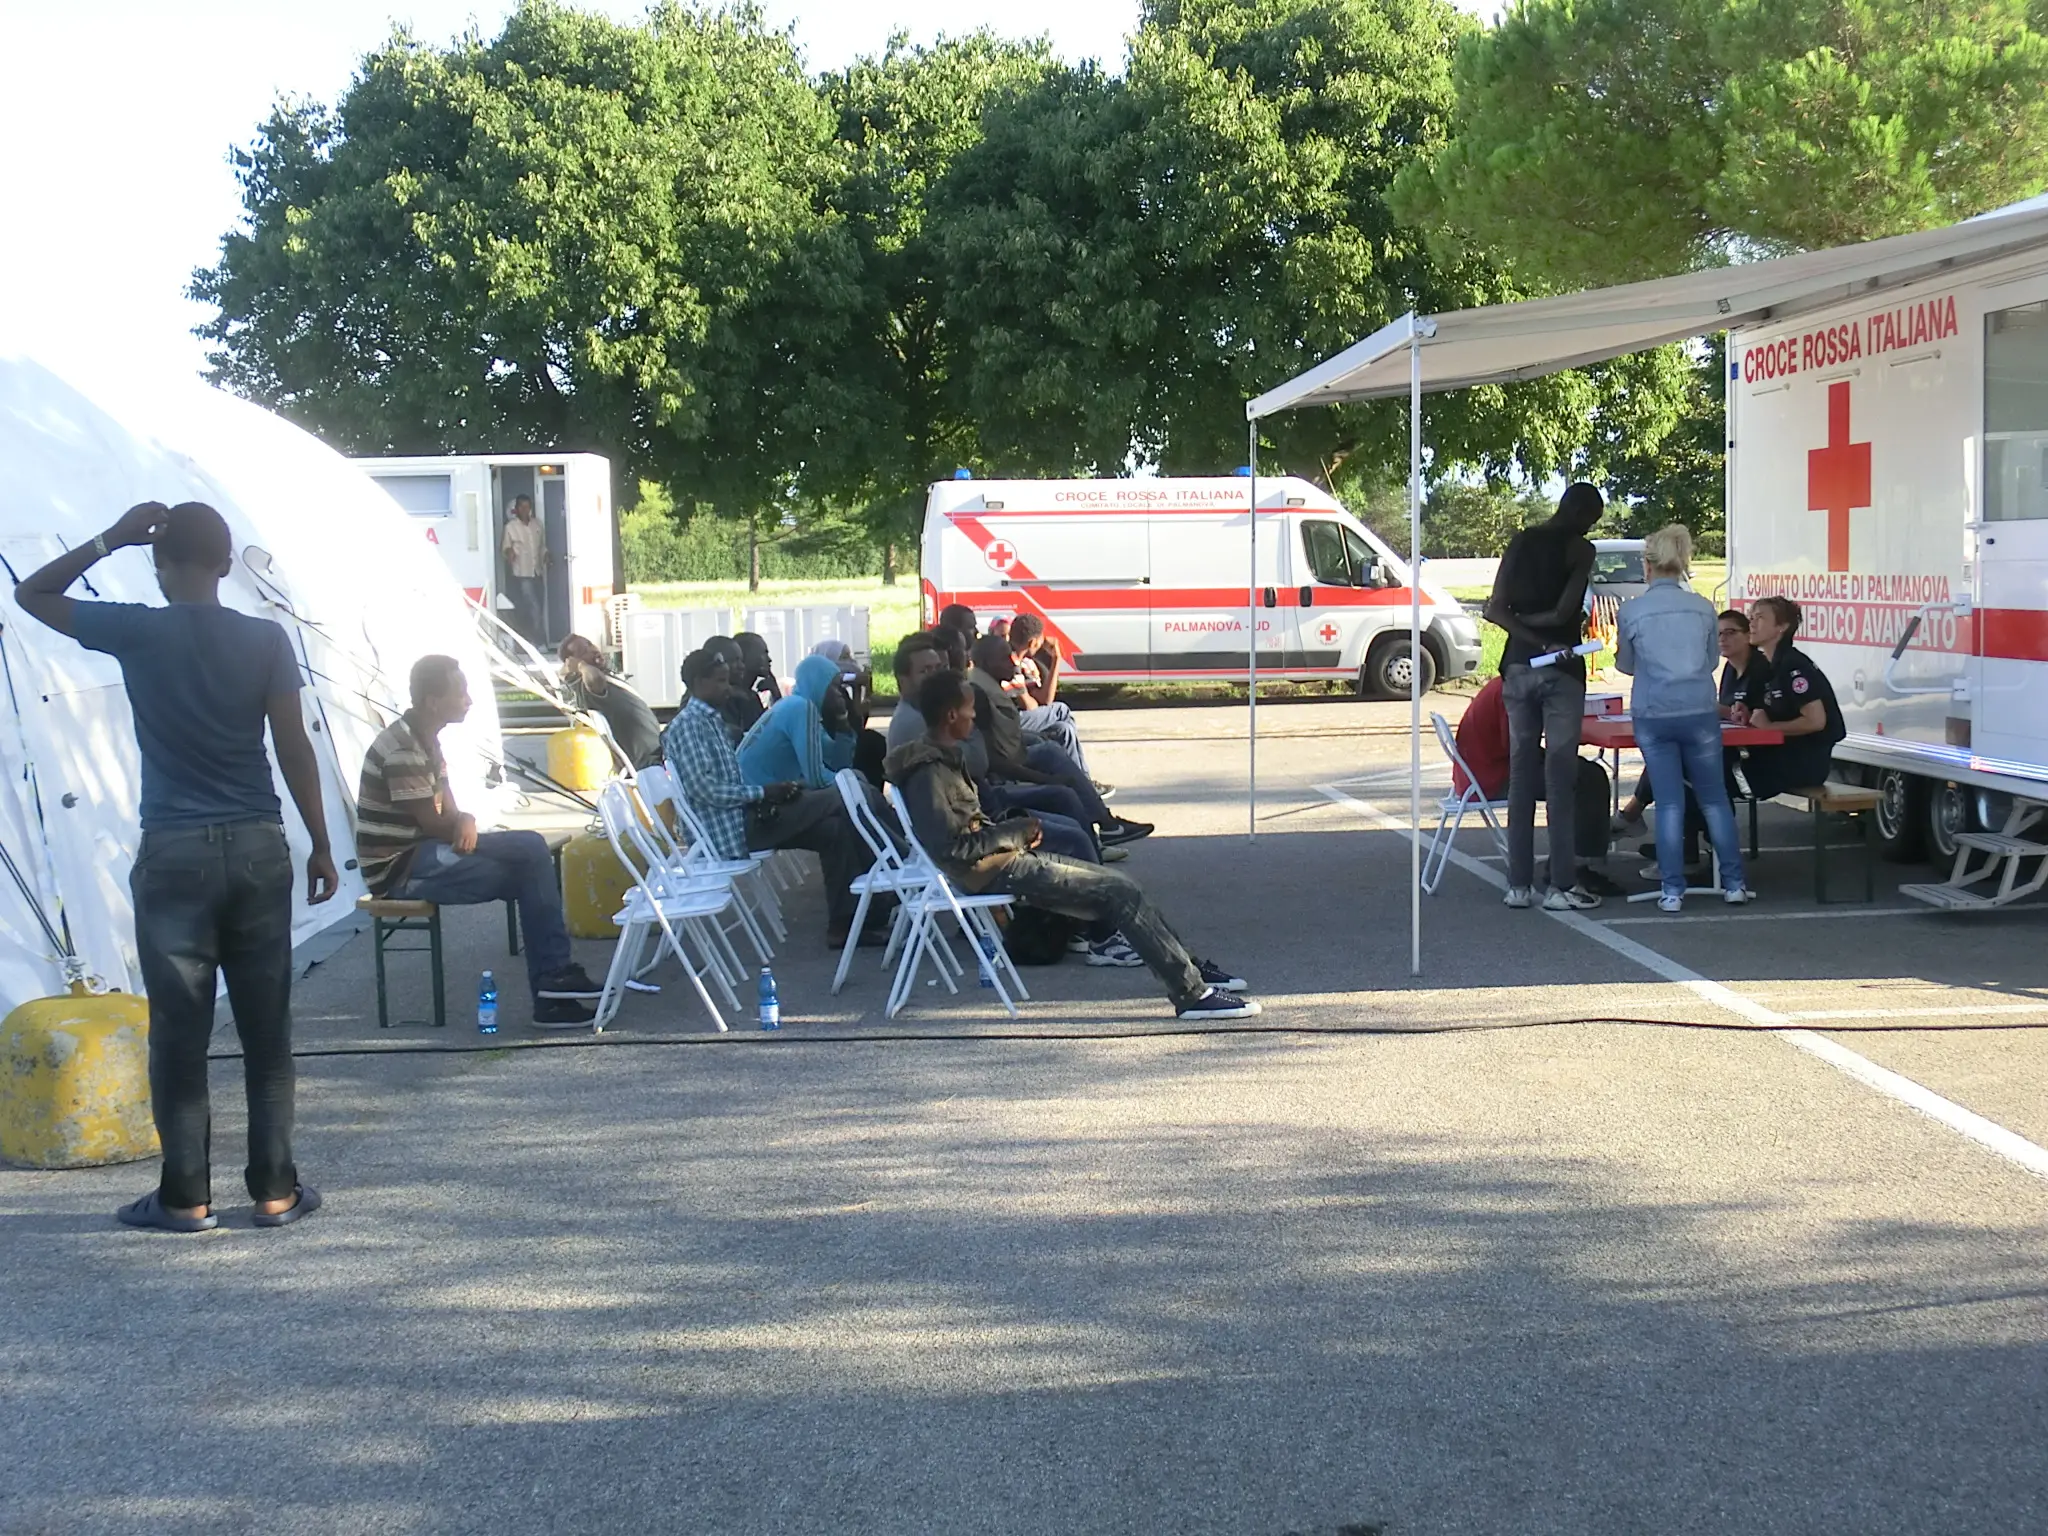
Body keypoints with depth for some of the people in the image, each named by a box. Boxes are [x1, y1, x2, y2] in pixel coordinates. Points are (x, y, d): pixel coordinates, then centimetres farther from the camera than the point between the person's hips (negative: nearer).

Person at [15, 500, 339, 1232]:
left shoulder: (137, 631, -6)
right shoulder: (267, 639, -2)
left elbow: (32, 594, 8)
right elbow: (295, 749, -1)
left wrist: (111, 539, 6)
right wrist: (321, 846, 7)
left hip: (174, 853, -2)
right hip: (258, 847, 2)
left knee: (179, 1030, 5)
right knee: (266, 1028, 9)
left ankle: (186, 1195, 8)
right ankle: (275, 1188, 12)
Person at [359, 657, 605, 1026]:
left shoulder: (426, 739, 11)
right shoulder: (401, 749, -22)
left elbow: (446, 808, 11)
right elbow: (432, 823, -21)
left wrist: (465, 821, -13)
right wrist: (465, 824, 0)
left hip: (424, 849, 10)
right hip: (399, 868, -10)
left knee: (532, 848, -2)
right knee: (529, 872, -15)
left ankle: (554, 978, -5)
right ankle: (551, 986, -3)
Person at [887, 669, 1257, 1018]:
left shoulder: (942, 758, 14)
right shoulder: (928, 773, -18)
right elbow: (952, 847, -24)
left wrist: (1013, 829, 5)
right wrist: (1016, 832, -12)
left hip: (1007, 858, 10)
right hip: (994, 872, -10)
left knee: (1120, 886, 11)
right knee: (1122, 892, -13)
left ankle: (1189, 970, 17)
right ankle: (1191, 994, -11)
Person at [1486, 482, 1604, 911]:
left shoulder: (1520, 542, 10)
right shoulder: (1580, 549, -5)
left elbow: (1495, 610, 1)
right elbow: (1564, 612, -16)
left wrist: (1536, 640, -6)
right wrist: (1544, 633, 1)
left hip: (1519, 666, 5)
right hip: (1560, 669, -5)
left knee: (1521, 771, 8)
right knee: (1559, 775, -3)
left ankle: (1519, 884, 8)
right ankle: (1561, 886, -4)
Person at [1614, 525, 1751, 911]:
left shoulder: (1630, 611, -4)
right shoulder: (1702, 608, 1)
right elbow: (1713, 659, 15)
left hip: (1653, 716, -1)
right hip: (1699, 713, 1)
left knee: (1669, 803, 4)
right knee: (1714, 799, 11)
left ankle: (1673, 890, 3)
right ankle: (1734, 883, 14)